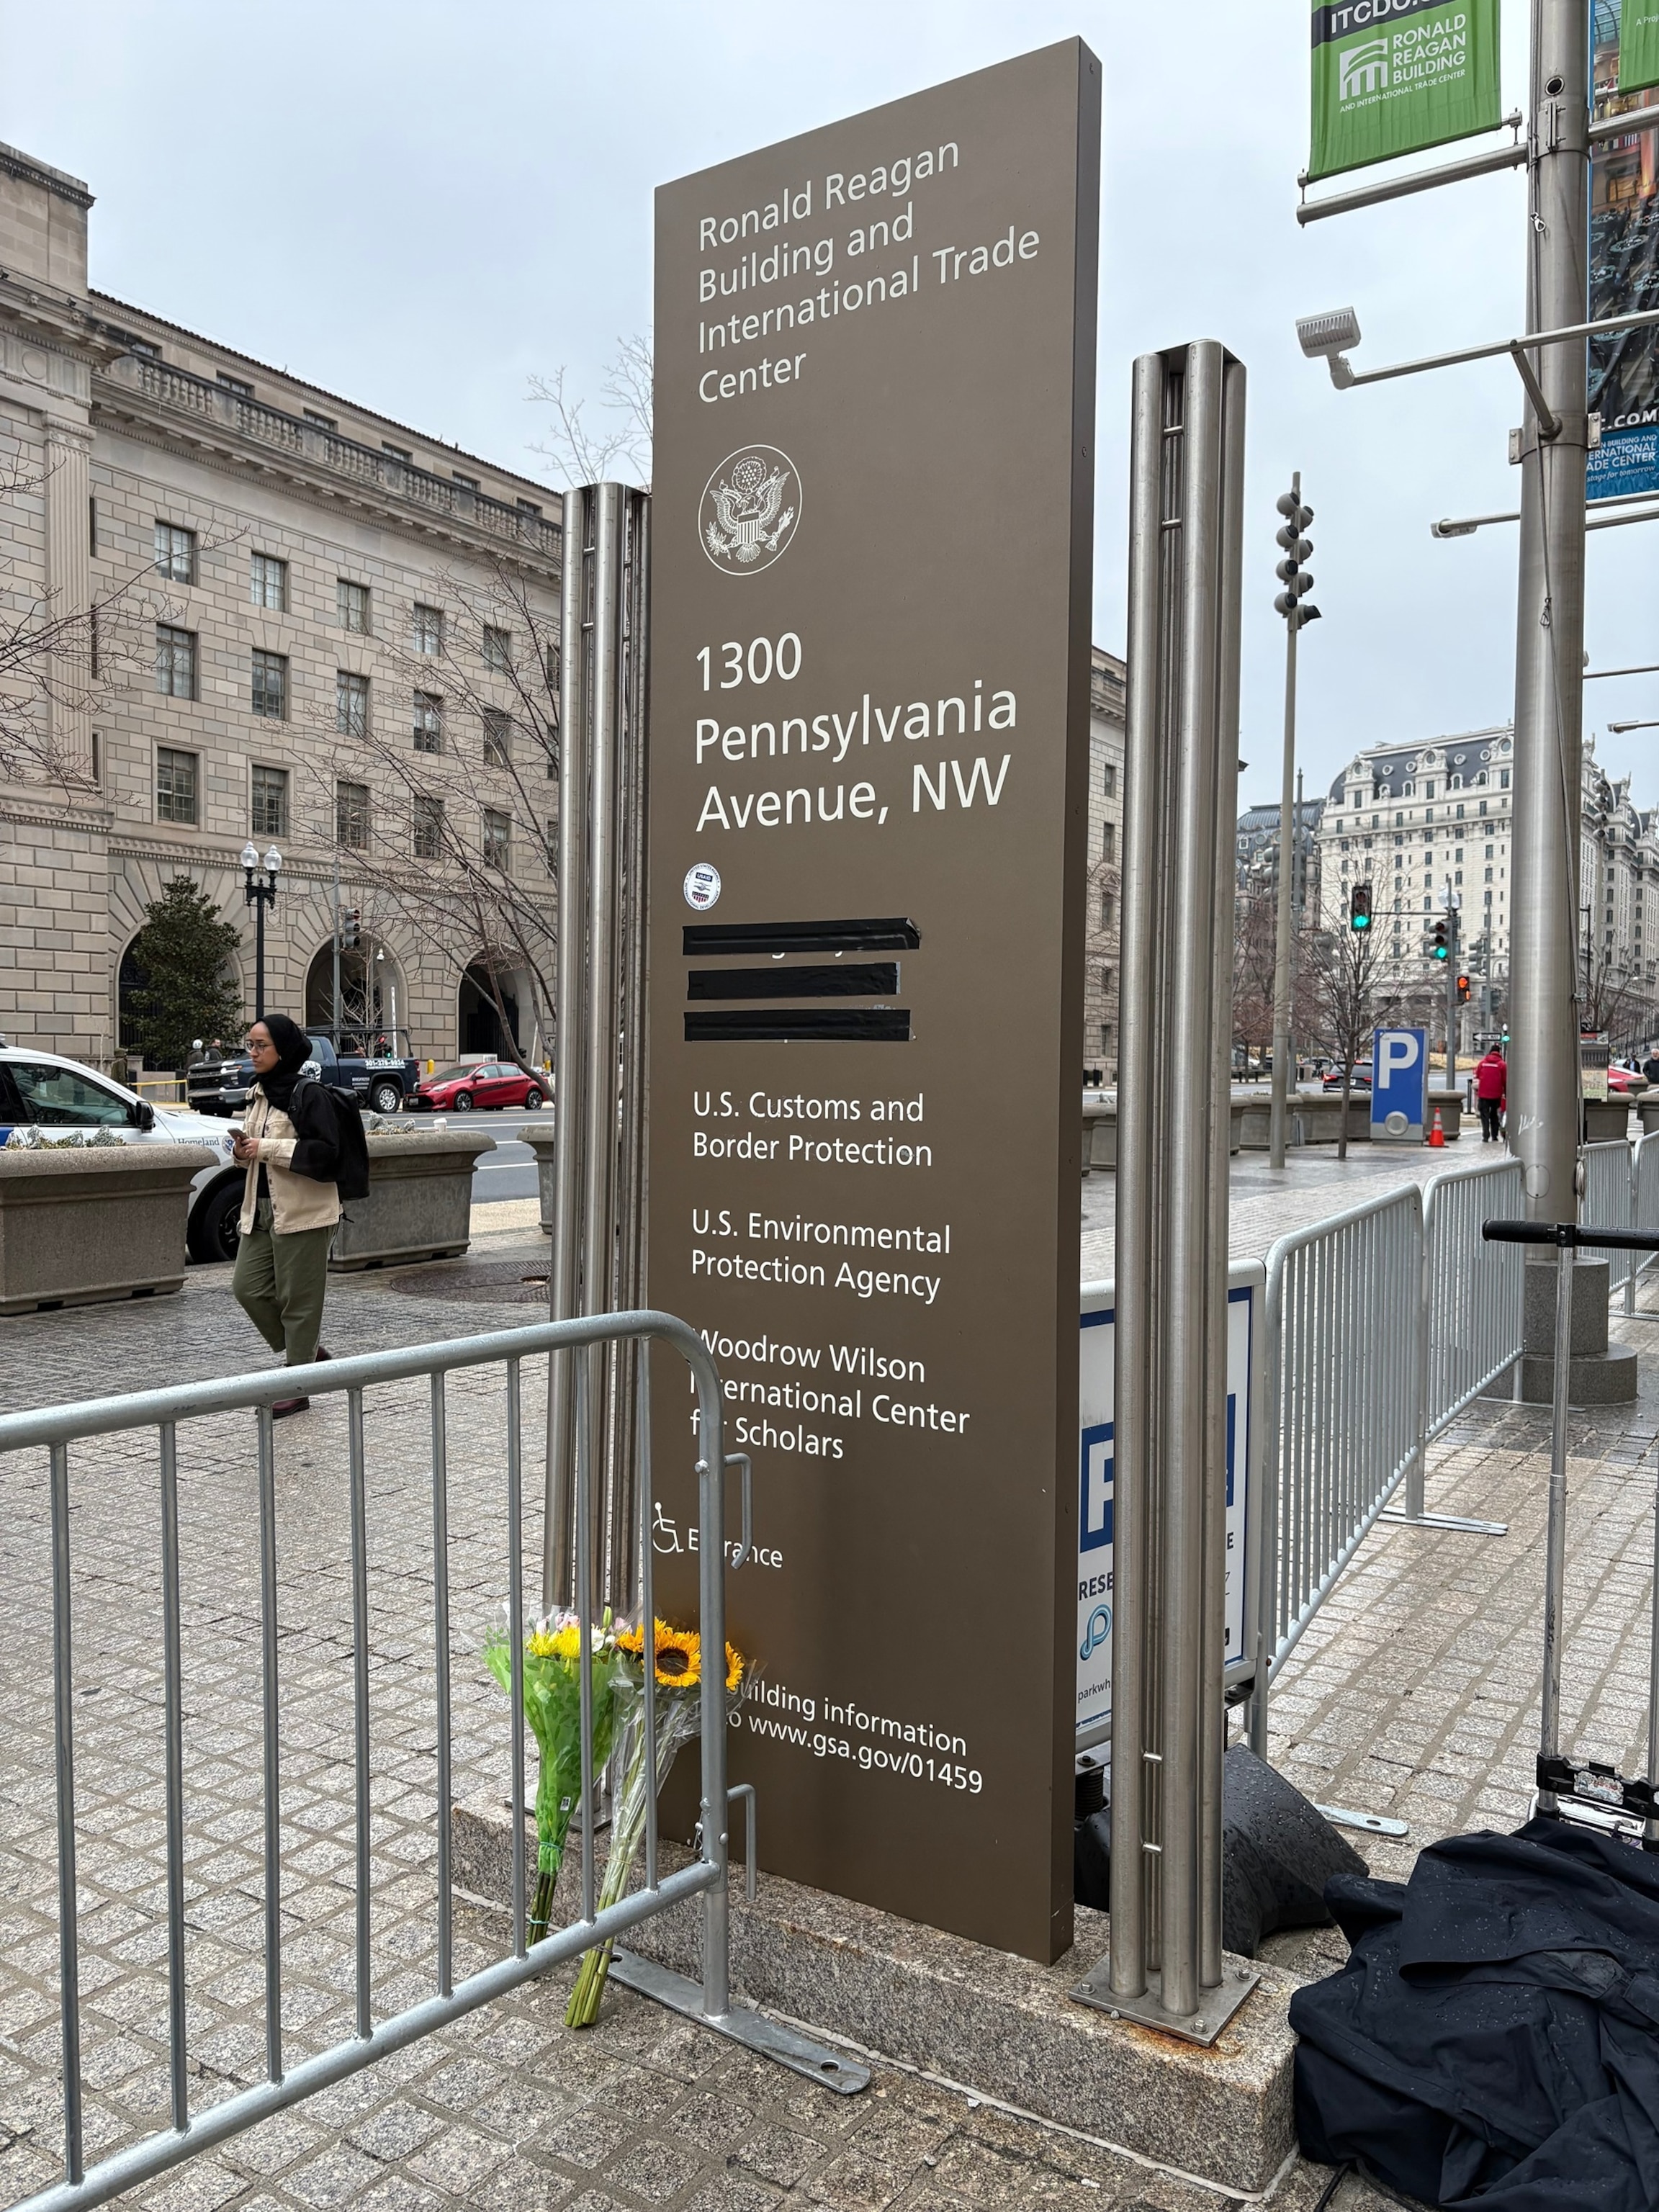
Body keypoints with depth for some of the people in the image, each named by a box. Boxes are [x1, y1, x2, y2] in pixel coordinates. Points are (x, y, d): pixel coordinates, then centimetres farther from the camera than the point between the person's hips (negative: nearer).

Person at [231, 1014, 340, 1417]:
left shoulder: (309, 1094, -13)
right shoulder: (259, 1093, 12)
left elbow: (326, 1153, -20)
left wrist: (267, 1148, -21)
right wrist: (244, 1150, 2)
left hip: (302, 1213, -8)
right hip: (261, 1210, 8)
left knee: (298, 1299, 0)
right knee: (248, 1288, 6)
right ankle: (307, 1352, 24)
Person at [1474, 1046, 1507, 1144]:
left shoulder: (1482, 1063, 3)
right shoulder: (1502, 1064, -3)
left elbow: (1476, 1077, 10)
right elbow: (1505, 1081, -1)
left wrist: (1476, 1090, 20)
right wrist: (1506, 1093, 9)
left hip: (1483, 1094, 0)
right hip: (1496, 1095, 0)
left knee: (1485, 1115, 1)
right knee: (1495, 1115, 15)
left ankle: (1486, 1136, -10)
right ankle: (1495, 1136, 17)